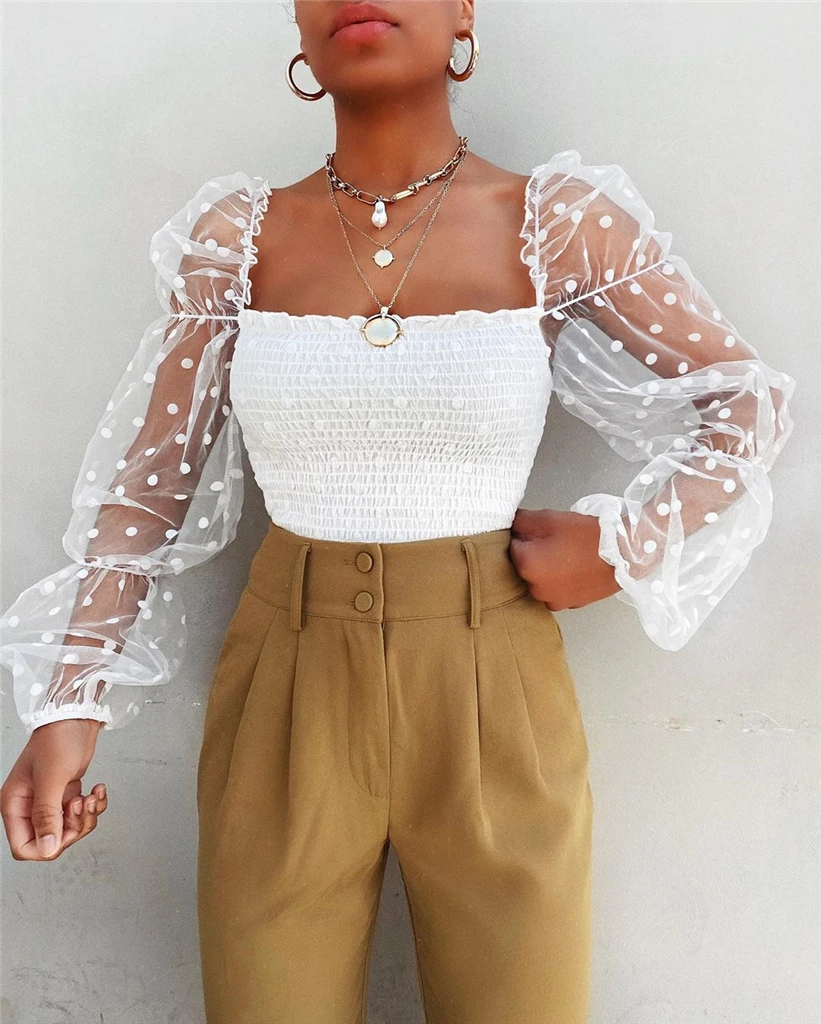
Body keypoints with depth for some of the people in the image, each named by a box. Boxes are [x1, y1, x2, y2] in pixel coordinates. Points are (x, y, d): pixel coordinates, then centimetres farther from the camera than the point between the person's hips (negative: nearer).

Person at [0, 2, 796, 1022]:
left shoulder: (562, 224, -3)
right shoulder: (236, 235, 1)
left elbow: (749, 403, 6)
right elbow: (146, 481, 3)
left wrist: (624, 546, -7)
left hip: (494, 693, 0)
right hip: (286, 694, 1)